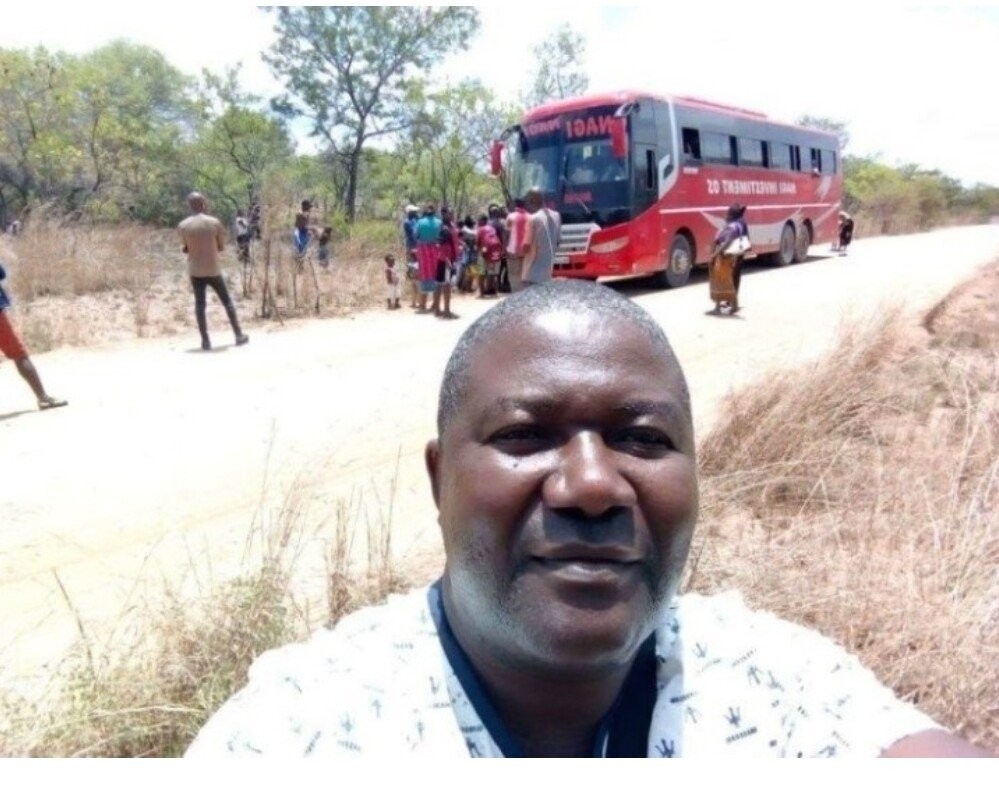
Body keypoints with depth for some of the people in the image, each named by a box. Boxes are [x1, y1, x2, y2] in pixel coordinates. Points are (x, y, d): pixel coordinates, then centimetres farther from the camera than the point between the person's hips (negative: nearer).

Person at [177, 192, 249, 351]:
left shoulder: (182, 226, -2)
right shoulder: (214, 222, -6)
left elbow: (186, 248, 7)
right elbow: (221, 246, 2)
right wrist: (210, 248, 9)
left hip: (195, 271, 1)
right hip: (213, 270, -1)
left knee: (199, 304, 6)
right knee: (227, 301, 11)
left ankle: (205, 340, 2)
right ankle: (239, 335, 14)